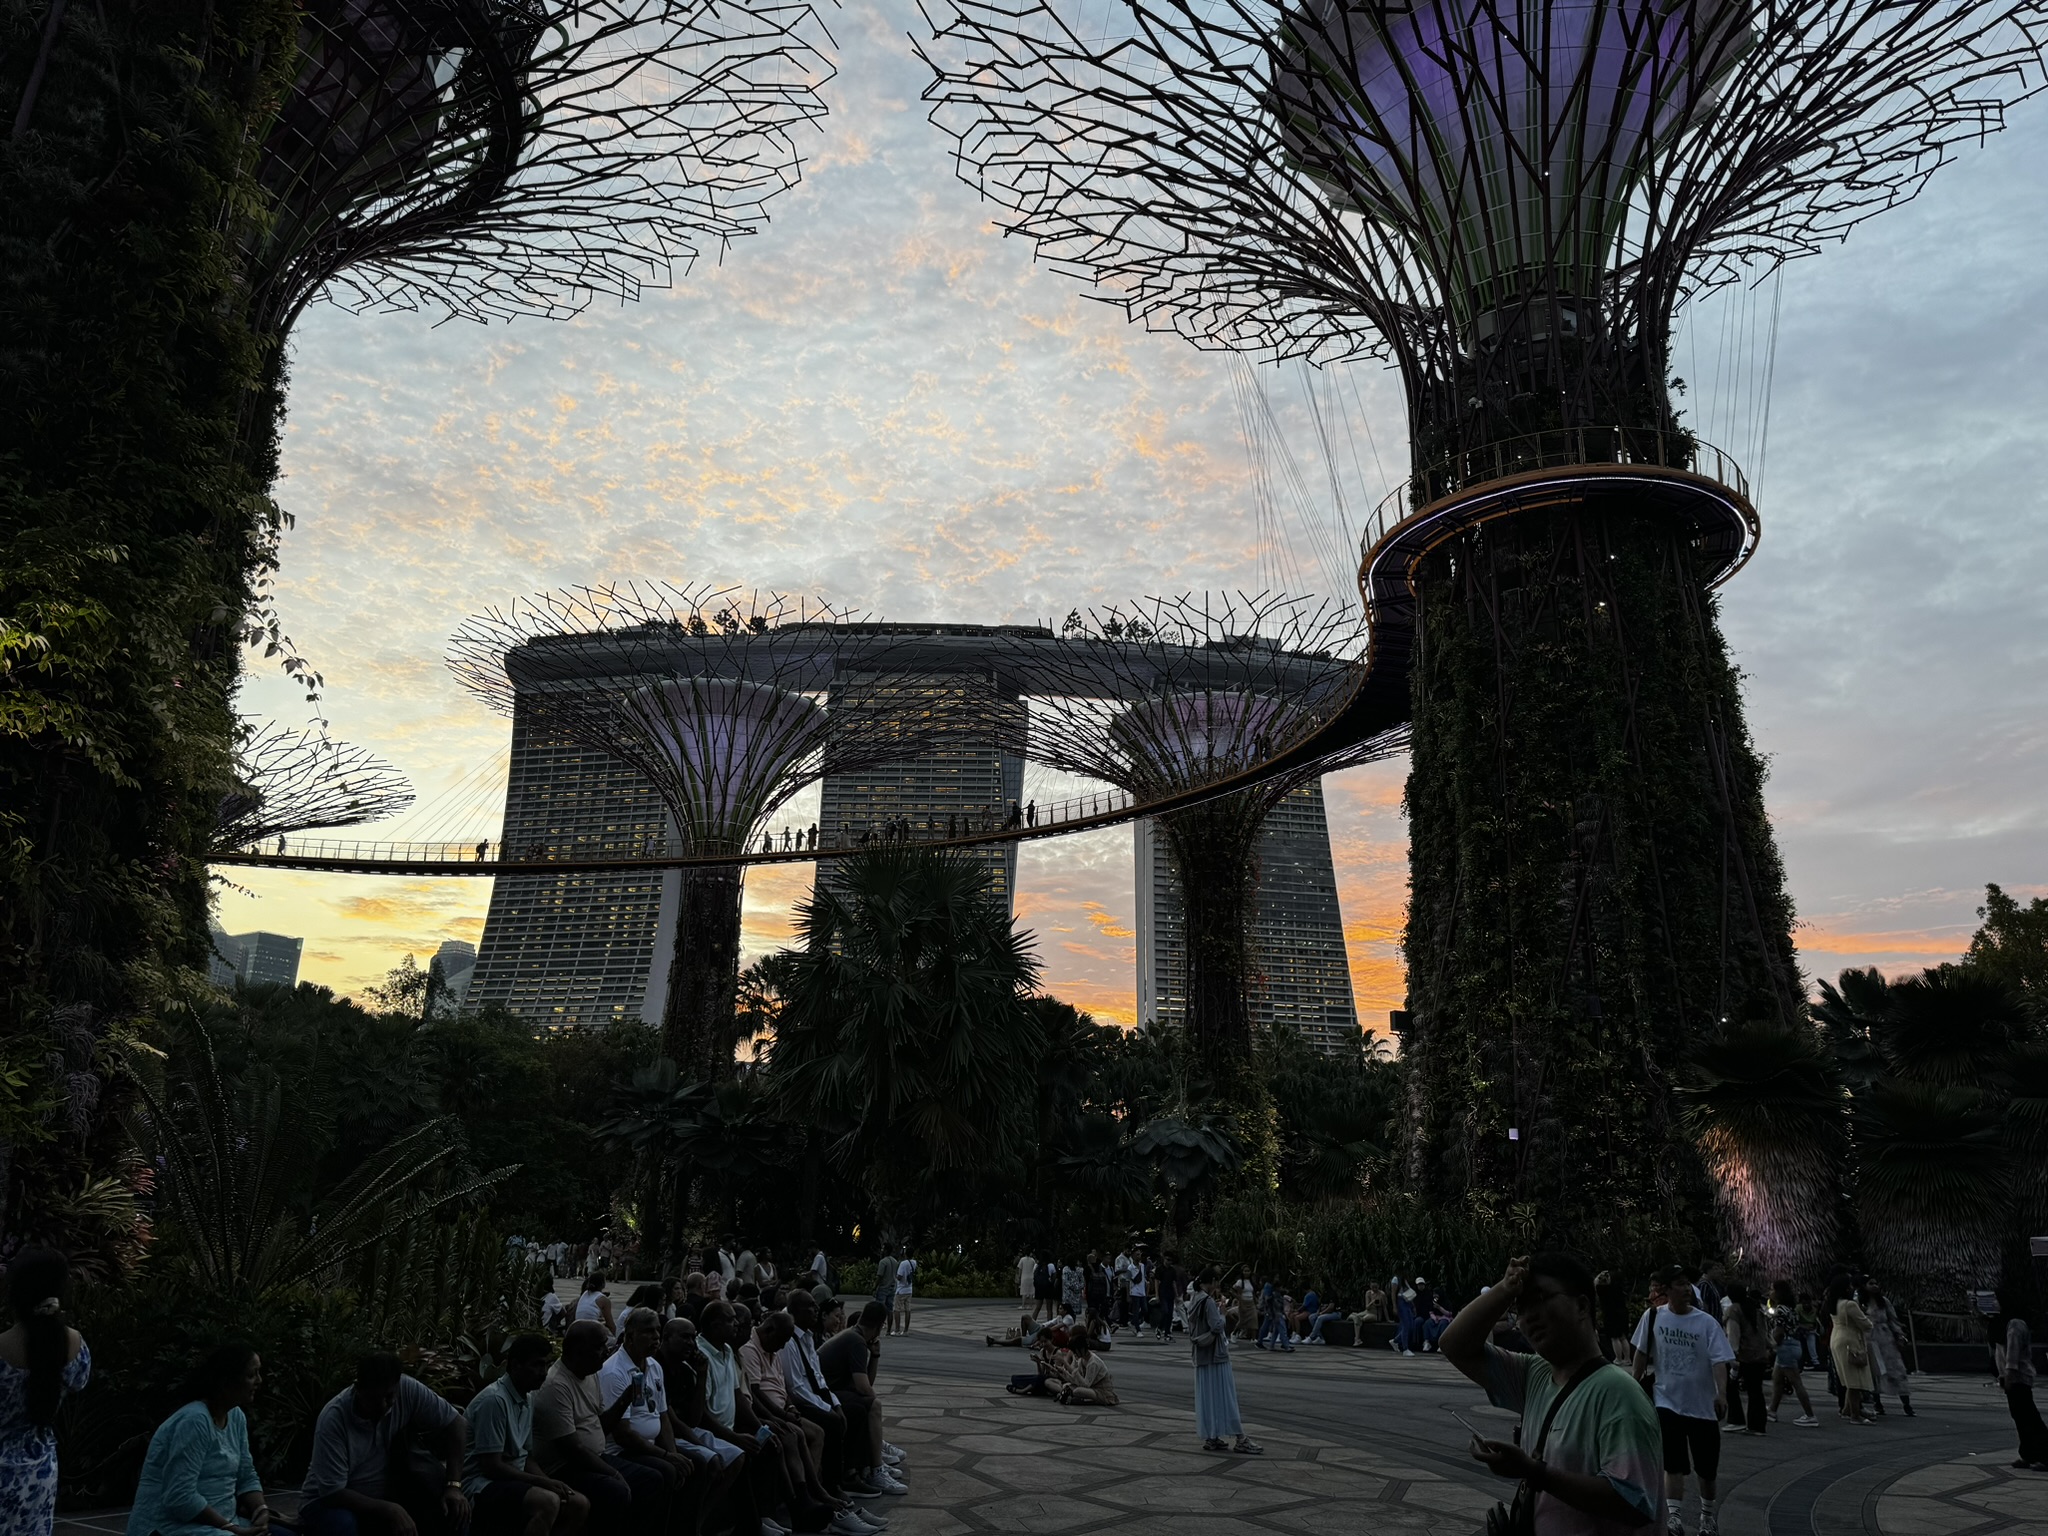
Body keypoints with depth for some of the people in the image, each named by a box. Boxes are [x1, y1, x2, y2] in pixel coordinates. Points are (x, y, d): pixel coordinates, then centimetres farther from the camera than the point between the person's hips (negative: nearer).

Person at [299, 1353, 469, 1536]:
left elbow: (455, 1423, -11)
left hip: (383, 1496, 4)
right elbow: (332, 1493, -27)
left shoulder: (407, 1389, -20)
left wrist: (453, 1486, -21)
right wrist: (389, 1510, -35)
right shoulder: (333, 1419, -28)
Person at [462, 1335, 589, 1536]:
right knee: (548, 1502, -32)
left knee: (579, 1505, -5)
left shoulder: (528, 1399, 10)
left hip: (513, 1480, 9)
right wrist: (543, 1482, -19)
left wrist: (550, 1482, -4)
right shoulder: (494, 1400, -19)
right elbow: (491, 1466, -21)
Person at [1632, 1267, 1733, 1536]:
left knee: (1707, 1469, 12)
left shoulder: (1707, 1323, -9)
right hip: (1668, 1401, 0)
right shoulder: (1653, 1317, -6)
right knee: (1674, 1464, -9)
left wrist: (1721, 1394, -32)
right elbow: (1642, 1354, 4)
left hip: (1703, 1405, 0)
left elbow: (1719, 1361, -17)